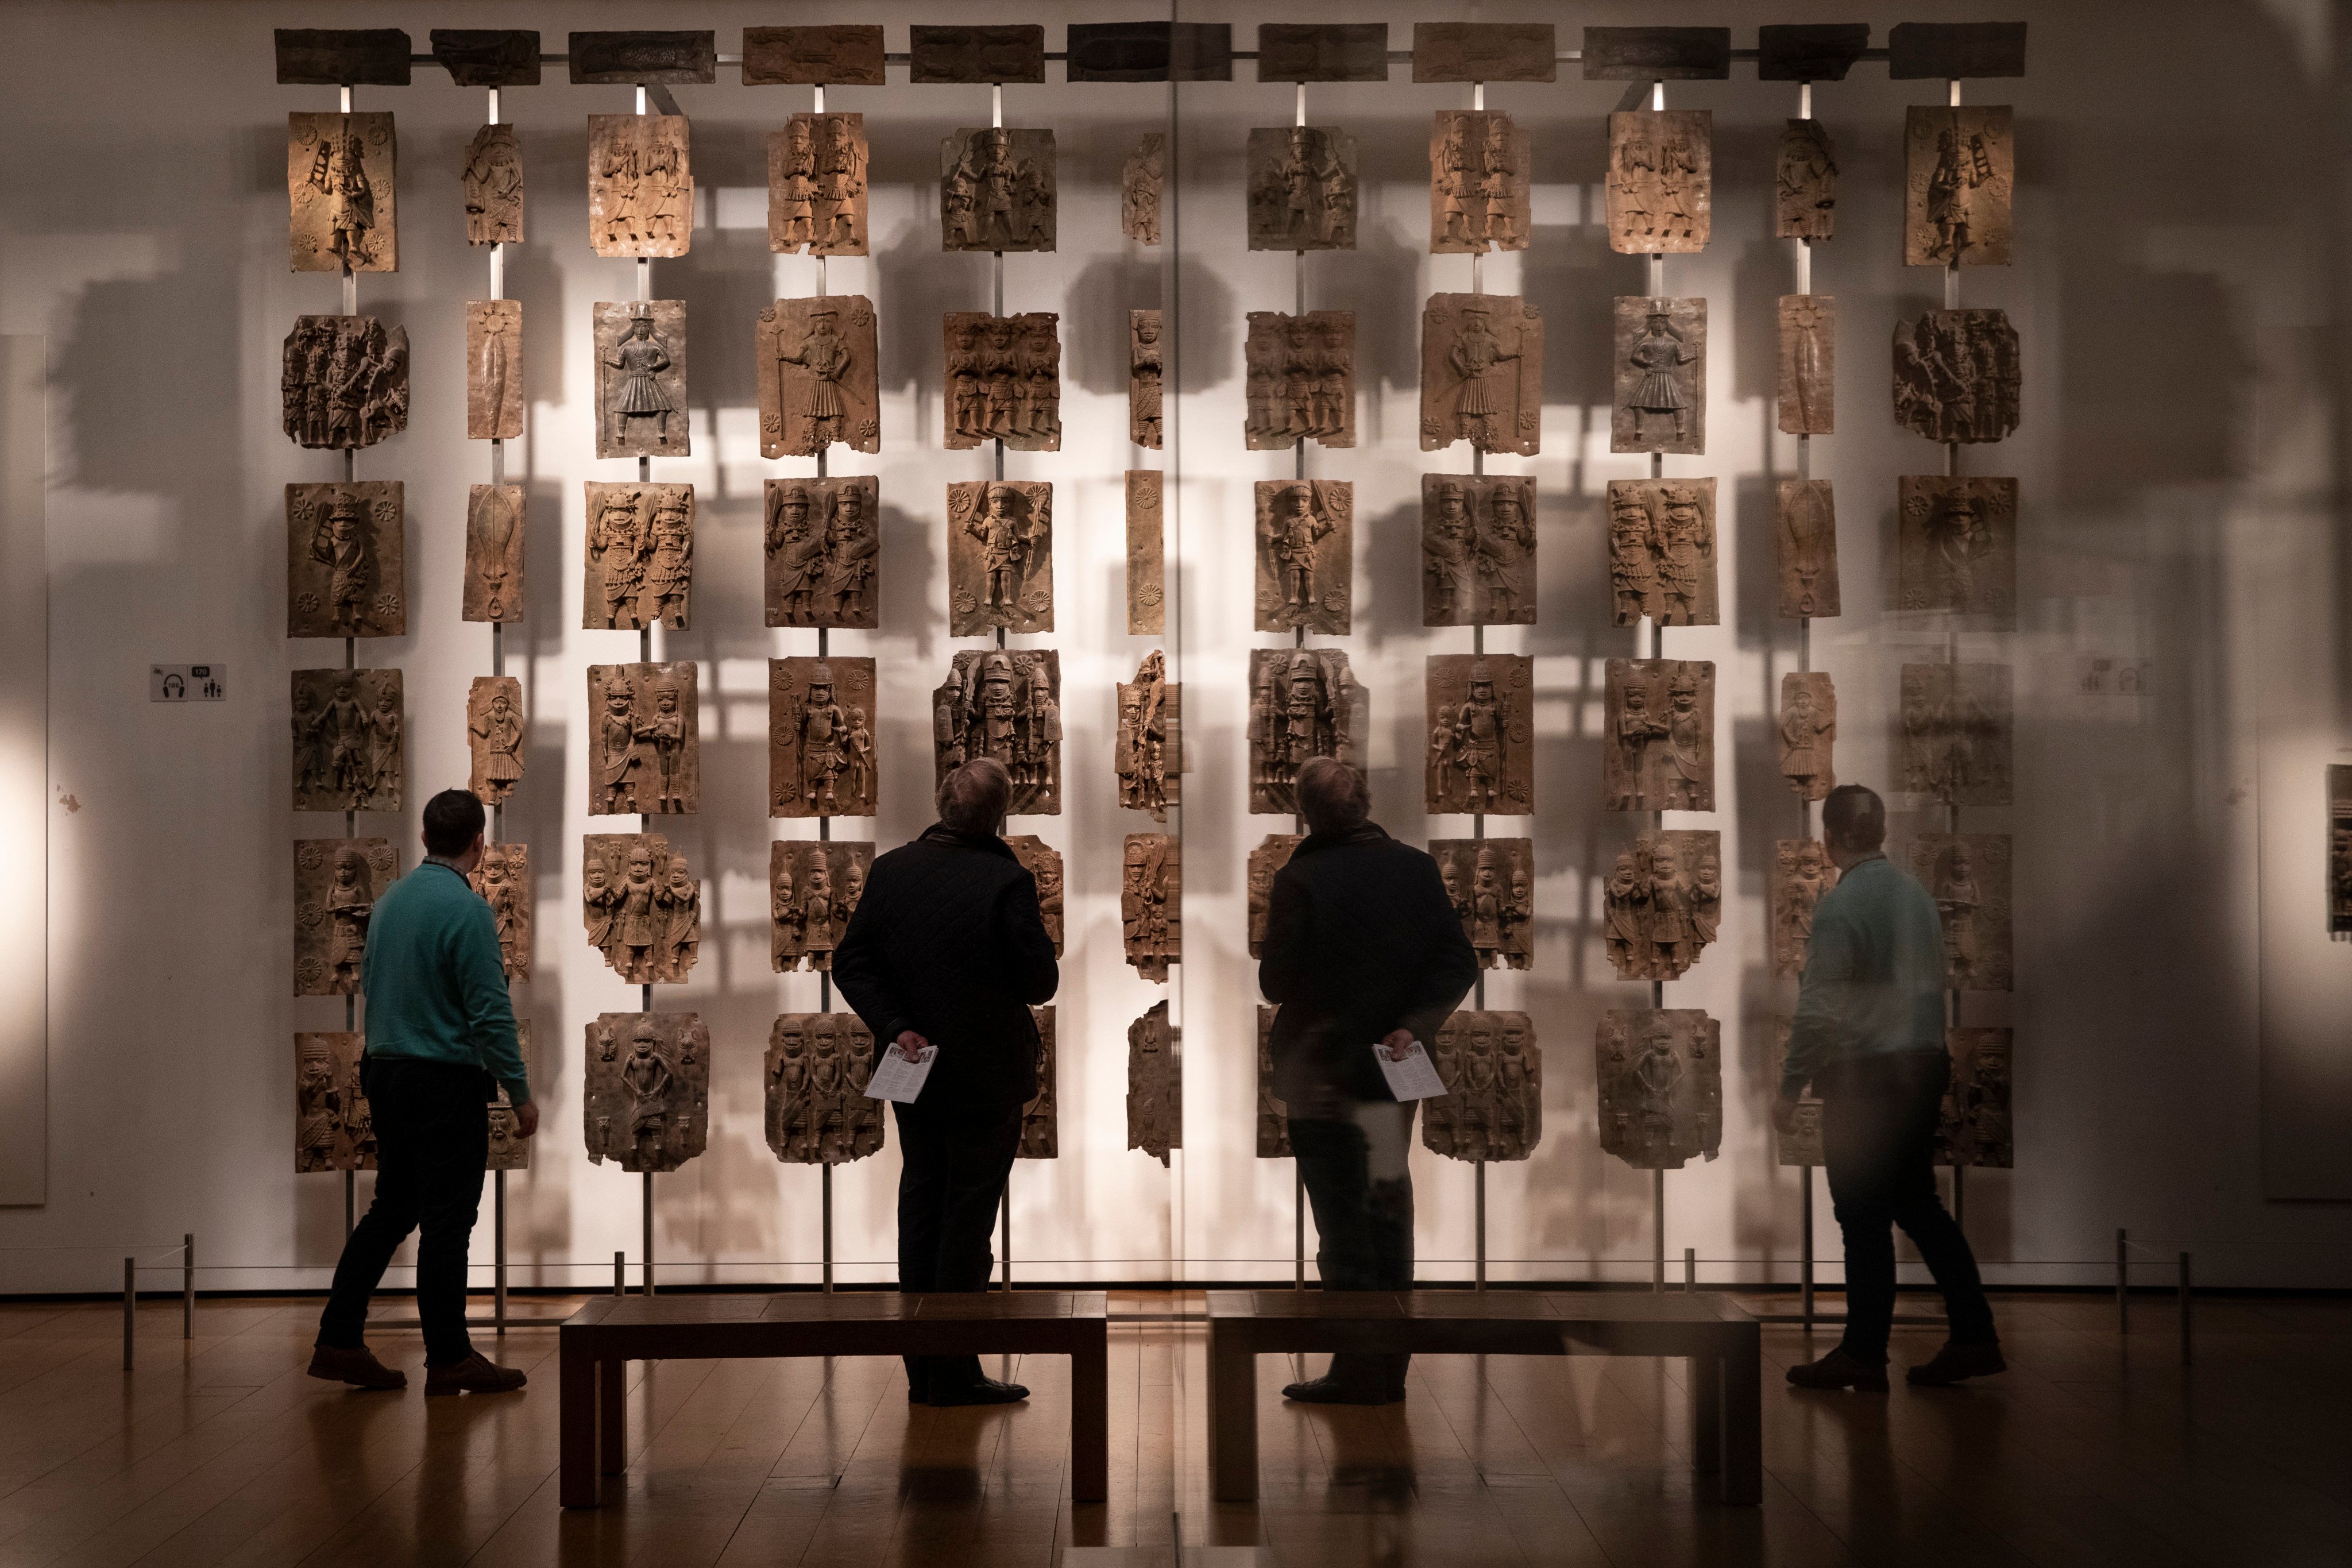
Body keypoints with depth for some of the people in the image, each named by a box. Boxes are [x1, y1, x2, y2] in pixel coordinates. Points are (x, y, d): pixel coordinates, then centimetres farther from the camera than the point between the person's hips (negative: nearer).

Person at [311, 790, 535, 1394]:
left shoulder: (389, 901, 8)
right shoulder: (467, 909, -17)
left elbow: (370, 984, 17)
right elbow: (491, 1014, -19)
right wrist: (521, 1094, -13)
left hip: (386, 1073, 8)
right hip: (446, 1082, -8)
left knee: (392, 1208, 14)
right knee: (447, 1220, -1)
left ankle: (339, 1339, 12)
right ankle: (449, 1358, 6)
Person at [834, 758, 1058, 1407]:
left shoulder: (889, 871, -1)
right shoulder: (1007, 883, -17)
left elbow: (851, 962, -2)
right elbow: (1040, 984, -14)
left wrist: (894, 1026, -6)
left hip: (917, 1072, 5)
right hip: (986, 1078, -5)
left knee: (920, 1208, 14)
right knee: (969, 1215, 3)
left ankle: (922, 1370, 19)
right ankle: (954, 1372, 5)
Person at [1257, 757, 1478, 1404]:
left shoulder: (1299, 882, -16)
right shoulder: (1416, 869, -1)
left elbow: (1275, 984, -11)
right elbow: (1458, 965, -5)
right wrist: (1412, 1024, -10)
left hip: (1322, 1076, -4)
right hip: (1393, 1075, 5)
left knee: (1343, 1227, 4)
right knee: (1390, 1217, 14)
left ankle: (1357, 1370, 5)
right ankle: (1388, 1369, 19)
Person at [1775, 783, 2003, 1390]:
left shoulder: (1841, 904, -15)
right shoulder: (1917, 895, 8)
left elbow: (1818, 1009, -18)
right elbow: (1934, 989, 14)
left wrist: (1791, 1089, -11)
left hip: (1865, 1078, -8)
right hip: (1924, 1066, 8)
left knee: (1864, 1217, 0)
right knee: (1919, 1204, 15)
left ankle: (1863, 1355, 7)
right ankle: (1974, 1336, 14)